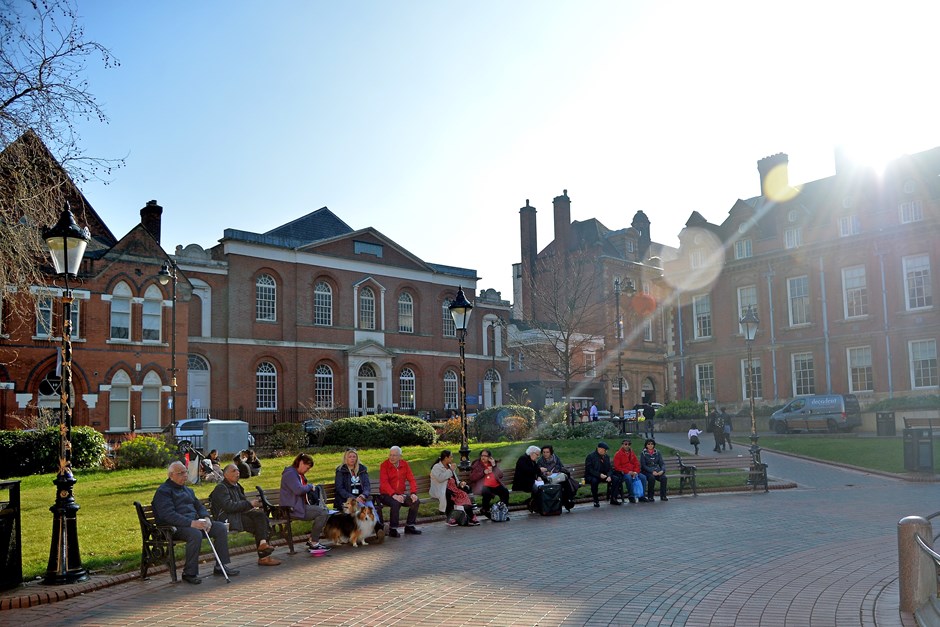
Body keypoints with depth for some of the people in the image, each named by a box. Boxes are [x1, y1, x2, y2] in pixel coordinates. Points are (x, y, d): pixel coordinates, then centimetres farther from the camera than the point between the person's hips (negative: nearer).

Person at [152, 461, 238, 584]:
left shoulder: (187, 490, 23)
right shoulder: (163, 491, -7)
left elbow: (199, 505, 21)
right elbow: (168, 515, -20)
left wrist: (206, 518, -3)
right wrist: (191, 523, -29)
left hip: (194, 522, 8)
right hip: (174, 527, -8)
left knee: (221, 527, -6)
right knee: (195, 534, -36)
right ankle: (189, 573, -23)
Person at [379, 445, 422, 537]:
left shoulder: (404, 464, 5)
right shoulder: (384, 465, -9)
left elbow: (411, 479, 2)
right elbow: (384, 483, -20)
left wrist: (413, 493, -16)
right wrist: (394, 495, -33)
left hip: (400, 494, 5)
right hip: (386, 495, -5)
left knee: (416, 501, -15)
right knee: (396, 503, -34)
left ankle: (409, 526, 0)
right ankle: (393, 529, -18)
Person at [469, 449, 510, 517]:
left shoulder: (494, 463, 17)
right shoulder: (476, 465, 10)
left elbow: (500, 475, 6)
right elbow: (472, 478, -1)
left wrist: (494, 465, -4)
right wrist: (483, 472, -8)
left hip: (496, 485, 3)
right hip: (483, 486, -3)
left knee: (505, 492, -25)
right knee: (487, 493, -36)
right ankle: (486, 511, -14)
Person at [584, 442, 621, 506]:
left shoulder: (606, 456, 9)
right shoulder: (590, 456, -11)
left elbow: (609, 468, 10)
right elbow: (589, 470, -16)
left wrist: (609, 476, -12)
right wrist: (599, 475, -27)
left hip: (603, 475, 6)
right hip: (591, 476, -6)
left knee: (616, 479, -14)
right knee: (594, 481, -39)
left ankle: (613, 499, -7)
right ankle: (596, 501, -23)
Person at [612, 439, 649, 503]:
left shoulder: (632, 453, 16)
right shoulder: (618, 454, -3)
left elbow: (637, 463, 15)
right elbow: (617, 466, -10)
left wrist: (636, 472, -6)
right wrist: (627, 472, -18)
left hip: (633, 472, 6)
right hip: (623, 473, -6)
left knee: (643, 477, -16)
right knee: (628, 478, -37)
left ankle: (642, 496, -8)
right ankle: (631, 497, -24)